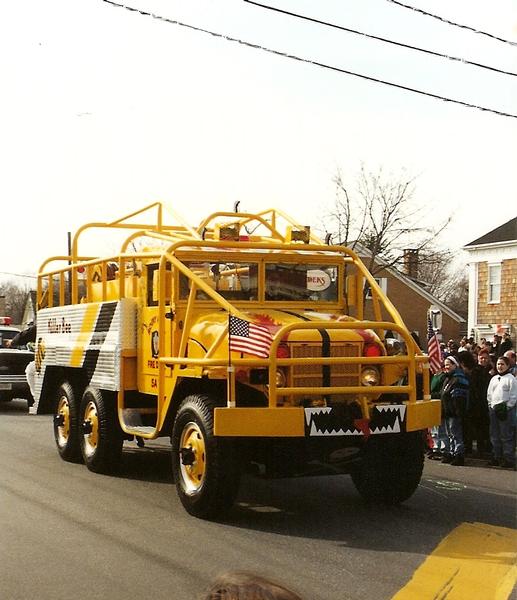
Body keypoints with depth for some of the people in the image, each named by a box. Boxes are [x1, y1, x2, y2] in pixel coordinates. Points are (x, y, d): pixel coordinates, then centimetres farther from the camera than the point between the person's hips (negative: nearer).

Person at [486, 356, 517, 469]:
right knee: (495, 436, 9)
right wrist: (490, 406, 8)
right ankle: (496, 458, 16)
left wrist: (506, 408, -12)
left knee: (506, 436, -7)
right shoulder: (494, 379, 17)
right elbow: (489, 394, 20)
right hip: (493, 409, 7)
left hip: (506, 410, -7)